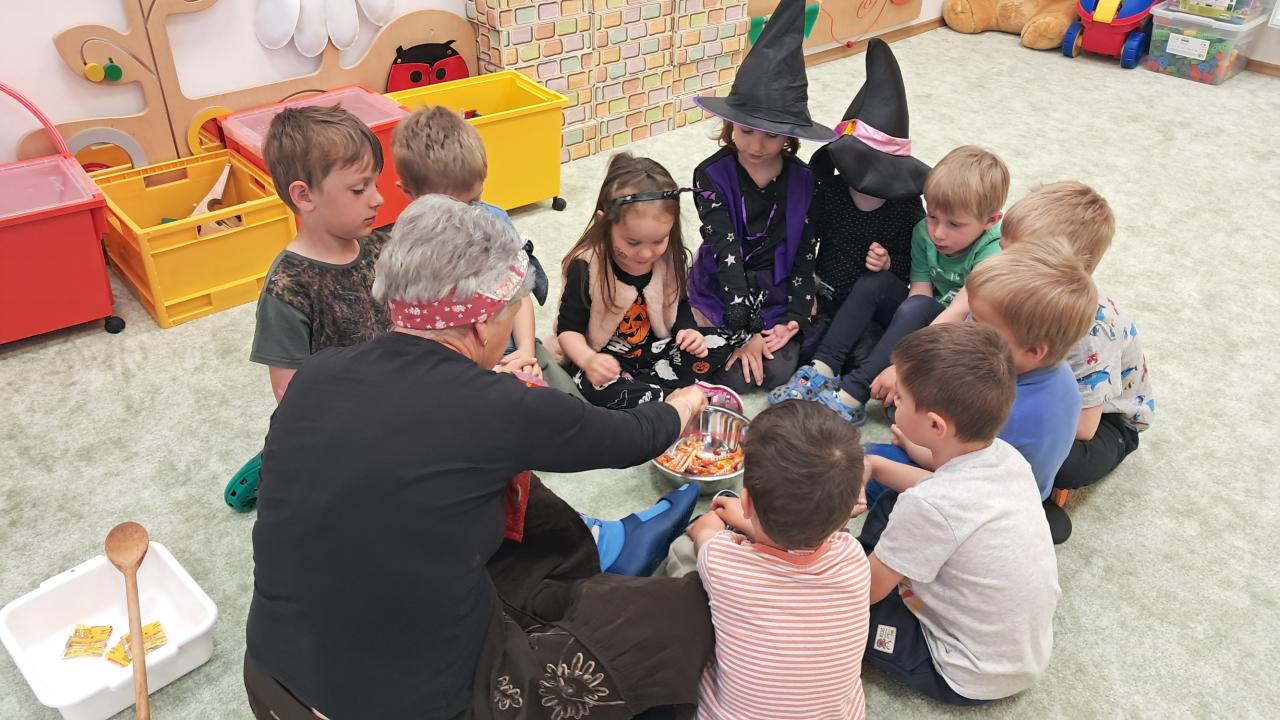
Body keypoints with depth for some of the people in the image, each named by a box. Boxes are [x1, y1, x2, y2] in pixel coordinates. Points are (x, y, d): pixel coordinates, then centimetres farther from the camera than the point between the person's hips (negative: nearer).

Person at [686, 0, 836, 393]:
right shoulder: (711, 175, -14)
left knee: (779, 370, -17)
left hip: (776, 295, 2)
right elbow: (725, 254, -21)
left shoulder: (803, 180, -5)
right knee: (735, 376, -19)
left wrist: (795, 318, -14)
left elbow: (805, 253, -1)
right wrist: (744, 331, -26)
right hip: (721, 294, -2)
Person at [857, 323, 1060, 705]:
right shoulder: (1007, 457, -13)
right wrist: (875, 466, 5)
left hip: (970, 680, -7)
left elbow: (867, 591, -19)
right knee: (894, 502, 10)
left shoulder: (928, 508, -35)